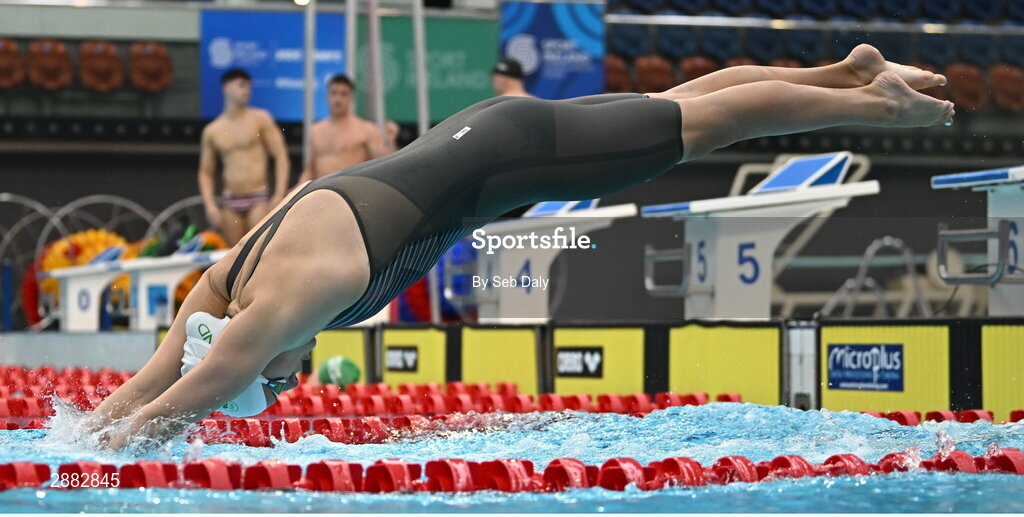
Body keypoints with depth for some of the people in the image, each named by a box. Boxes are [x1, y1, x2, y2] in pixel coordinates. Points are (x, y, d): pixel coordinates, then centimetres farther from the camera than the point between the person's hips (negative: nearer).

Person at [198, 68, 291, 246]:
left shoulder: (260, 119, 4)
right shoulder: (212, 131, 10)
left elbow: (281, 156, 1)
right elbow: (205, 172, 15)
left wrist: (279, 195, -9)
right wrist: (209, 205, 1)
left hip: (259, 198, -3)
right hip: (229, 203, 3)